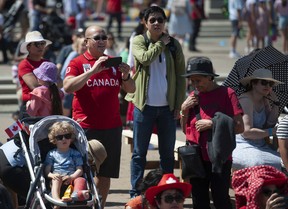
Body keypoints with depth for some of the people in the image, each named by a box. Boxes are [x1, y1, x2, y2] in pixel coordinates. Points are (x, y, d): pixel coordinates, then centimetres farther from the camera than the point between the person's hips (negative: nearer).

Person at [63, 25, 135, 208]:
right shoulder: (78, 63, 0)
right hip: (86, 126, -4)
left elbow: (131, 89, 12)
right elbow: (68, 87, -16)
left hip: (112, 126, 4)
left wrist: (126, 76, -10)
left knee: (105, 172, 7)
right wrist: (93, 70, -22)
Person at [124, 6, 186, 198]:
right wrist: (161, 43, -10)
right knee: (139, 153, 3)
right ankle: (135, 193, 8)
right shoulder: (139, 41, -1)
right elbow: (145, 58, -22)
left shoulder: (174, 44, 4)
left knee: (168, 153, 9)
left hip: (167, 107, 2)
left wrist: (179, 104, -1)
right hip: (145, 105, -2)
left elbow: (181, 76, 5)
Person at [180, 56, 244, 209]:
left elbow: (239, 127, -11)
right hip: (196, 158, 6)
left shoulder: (226, 94, -6)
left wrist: (212, 124, -16)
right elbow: (185, 130, 15)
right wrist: (184, 110, -1)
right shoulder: (193, 97, 11)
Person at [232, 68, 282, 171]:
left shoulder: (264, 100, 15)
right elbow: (246, 132, -21)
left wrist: (275, 103, 1)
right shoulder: (246, 100, -13)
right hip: (243, 146, -8)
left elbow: (270, 124, 6)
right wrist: (271, 131, -15)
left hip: (260, 146, 8)